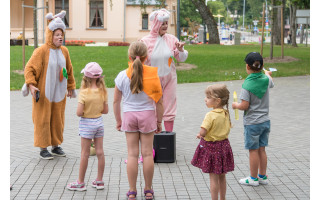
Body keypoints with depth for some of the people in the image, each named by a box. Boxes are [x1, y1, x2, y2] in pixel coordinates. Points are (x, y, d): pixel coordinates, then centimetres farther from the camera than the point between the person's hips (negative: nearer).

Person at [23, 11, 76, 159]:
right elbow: (29, 69, -14)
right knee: (43, 120, 1)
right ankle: (43, 148, 11)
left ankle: (56, 146, 25)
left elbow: (69, 71, 16)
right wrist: (31, 85, -25)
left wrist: (71, 87, 20)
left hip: (59, 93, 5)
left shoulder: (64, 51, 4)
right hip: (43, 93, -5)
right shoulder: (41, 51, -13)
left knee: (58, 120, 12)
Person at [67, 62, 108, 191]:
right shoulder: (102, 91, -3)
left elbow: (79, 112, -21)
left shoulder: (84, 93, -18)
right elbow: (105, 110, 2)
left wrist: (85, 112, -1)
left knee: (85, 154, 3)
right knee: (100, 152, 9)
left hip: (86, 124, -4)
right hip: (99, 122, 4)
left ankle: (80, 183, 12)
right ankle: (99, 181, 17)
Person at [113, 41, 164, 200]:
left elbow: (116, 101, 3)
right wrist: (159, 121, 9)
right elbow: (159, 101, -2)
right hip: (148, 115, 0)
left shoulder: (122, 76, -4)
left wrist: (118, 121, 15)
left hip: (129, 115, 1)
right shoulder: (153, 75, -6)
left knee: (132, 154, 4)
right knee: (147, 153, 6)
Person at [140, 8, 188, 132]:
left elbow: (182, 59, 5)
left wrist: (181, 50, -12)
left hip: (169, 78, 2)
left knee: (169, 108, 5)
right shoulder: (145, 41, -7)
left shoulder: (171, 39, 1)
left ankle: (169, 133, 14)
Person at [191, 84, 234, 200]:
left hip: (211, 147, -7)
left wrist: (199, 135, -5)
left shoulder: (210, 115, -22)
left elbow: (202, 132, -25)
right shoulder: (226, 113, 0)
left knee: (213, 178, 2)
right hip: (224, 145, 7)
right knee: (222, 176, 18)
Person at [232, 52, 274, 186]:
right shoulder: (266, 79, -1)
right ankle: (263, 176, 23)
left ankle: (253, 178, 14)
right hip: (265, 121, 6)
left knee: (253, 151, 4)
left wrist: (236, 105, 1)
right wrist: (268, 73, 47)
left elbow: (245, 106, -20)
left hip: (252, 123, -6)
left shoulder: (247, 85, -19)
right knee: (262, 150, 15)